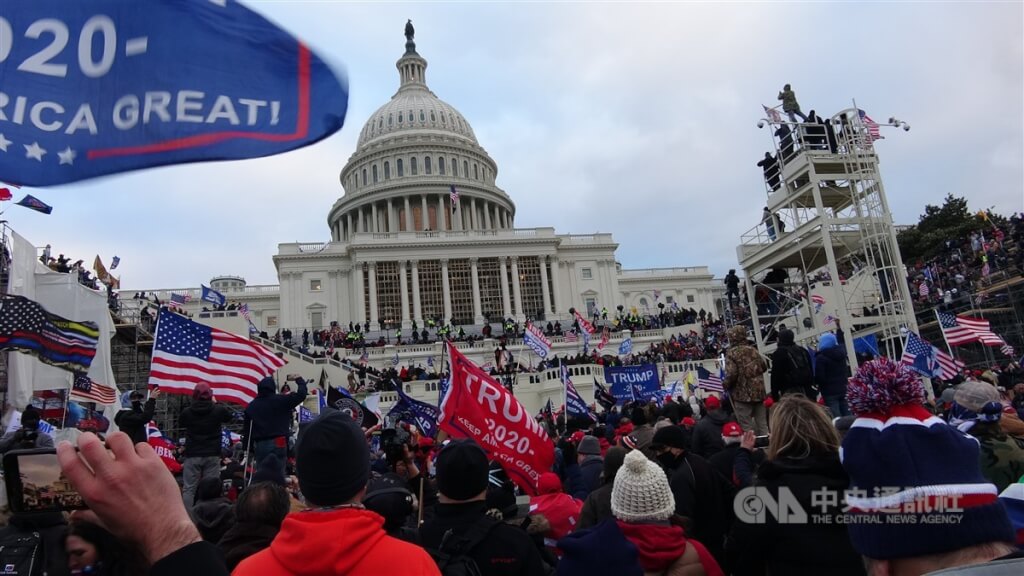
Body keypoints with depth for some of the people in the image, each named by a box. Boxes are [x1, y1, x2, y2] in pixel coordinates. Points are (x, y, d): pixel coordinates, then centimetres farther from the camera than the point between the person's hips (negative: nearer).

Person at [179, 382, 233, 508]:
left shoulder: (187, 412, -6)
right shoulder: (218, 410, -7)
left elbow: (180, 423, 16)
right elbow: (229, 416, 15)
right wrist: (216, 403, 21)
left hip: (192, 455, 0)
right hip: (212, 455, 0)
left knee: (189, 489, 6)